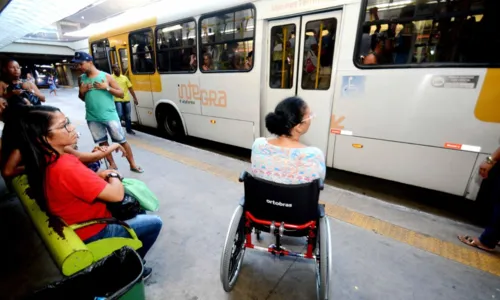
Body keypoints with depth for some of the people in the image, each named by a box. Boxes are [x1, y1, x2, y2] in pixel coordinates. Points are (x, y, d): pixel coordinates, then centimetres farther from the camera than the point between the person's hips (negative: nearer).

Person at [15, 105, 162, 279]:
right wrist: (113, 175, -14)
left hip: (76, 224, 8)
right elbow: (117, 194, -34)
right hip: (94, 233, -8)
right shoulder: (66, 168, -36)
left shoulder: (44, 161, -7)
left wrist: (100, 175, -8)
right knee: (154, 223, 3)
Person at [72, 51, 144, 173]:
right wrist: (82, 91, -1)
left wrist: (107, 87, -16)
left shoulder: (106, 76, -4)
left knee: (122, 141, 1)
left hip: (109, 116, -4)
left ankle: (133, 164, 11)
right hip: (92, 118, 4)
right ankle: (112, 165, 23)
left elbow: (121, 94, -2)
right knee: (102, 142, 10)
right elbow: (82, 98, 20)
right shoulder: (81, 79, 8)